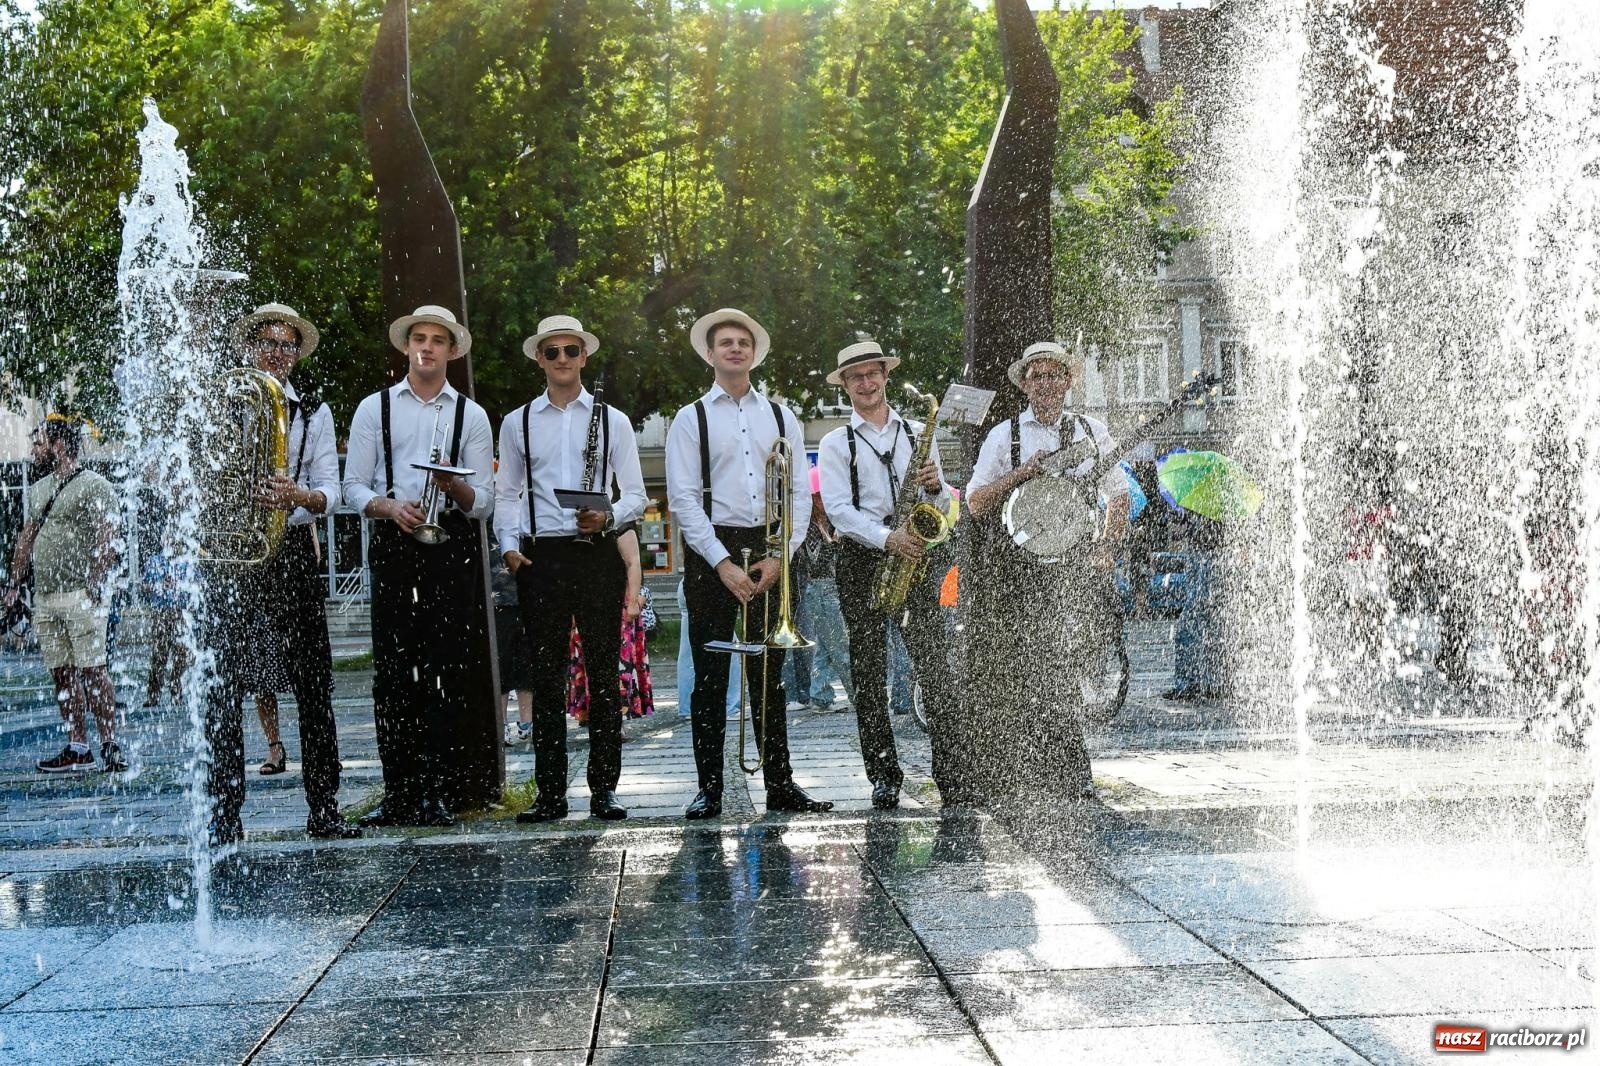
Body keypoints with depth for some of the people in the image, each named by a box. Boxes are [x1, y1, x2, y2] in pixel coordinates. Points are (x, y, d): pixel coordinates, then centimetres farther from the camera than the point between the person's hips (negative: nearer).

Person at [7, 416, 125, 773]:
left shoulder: (95, 486, -6)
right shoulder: (38, 489, 20)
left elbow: (107, 540, -14)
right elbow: (27, 538, 25)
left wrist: (94, 584, -22)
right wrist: (15, 583, 17)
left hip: (82, 596, -8)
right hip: (44, 598, 8)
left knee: (92, 670, -10)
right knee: (62, 673, 7)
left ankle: (110, 747, -8)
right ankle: (77, 748, 12)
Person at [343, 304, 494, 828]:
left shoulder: (471, 415, 13)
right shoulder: (374, 408, 13)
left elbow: (484, 503, 8)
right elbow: (354, 488, 8)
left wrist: (455, 488, -13)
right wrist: (391, 507, -12)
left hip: (451, 549, 0)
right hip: (392, 545, 0)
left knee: (446, 673, -3)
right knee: (391, 671, -3)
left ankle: (430, 793, 3)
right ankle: (397, 794, 3)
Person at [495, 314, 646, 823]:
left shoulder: (612, 420, 9)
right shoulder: (517, 423, 12)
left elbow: (636, 494, 6)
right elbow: (506, 494, 13)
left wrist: (607, 516, -14)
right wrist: (510, 545, -2)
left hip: (597, 555, -1)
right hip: (539, 557, 1)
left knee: (604, 674, 1)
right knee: (545, 677, 2)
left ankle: (604, 788, 7)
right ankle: (550, 793, 7)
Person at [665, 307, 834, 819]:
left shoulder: (781, 416, 12)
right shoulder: (691, 419, 4)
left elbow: (800, 493, 8)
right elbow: (684, 499, -5)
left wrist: (780, 556, -5)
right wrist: (723, 563, -13)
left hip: (770, 551, 2)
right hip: (712, 552, -2)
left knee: (769, 675, 6)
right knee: (710, 677, 0)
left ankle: (780, 785, 11)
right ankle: (709, 789, 5)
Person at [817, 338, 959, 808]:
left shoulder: (919, 432, 16)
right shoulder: (836, 443, 8)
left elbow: (941, 505, 16)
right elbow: (839, 510, -5)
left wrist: (935, 487, -8)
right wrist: (887, 538, -19)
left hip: (916, 557, 1)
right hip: (862, 559, -1)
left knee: (935, 664, -5)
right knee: (869, 673, 0)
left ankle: (951, 769, -2)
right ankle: (884, 777, 5)